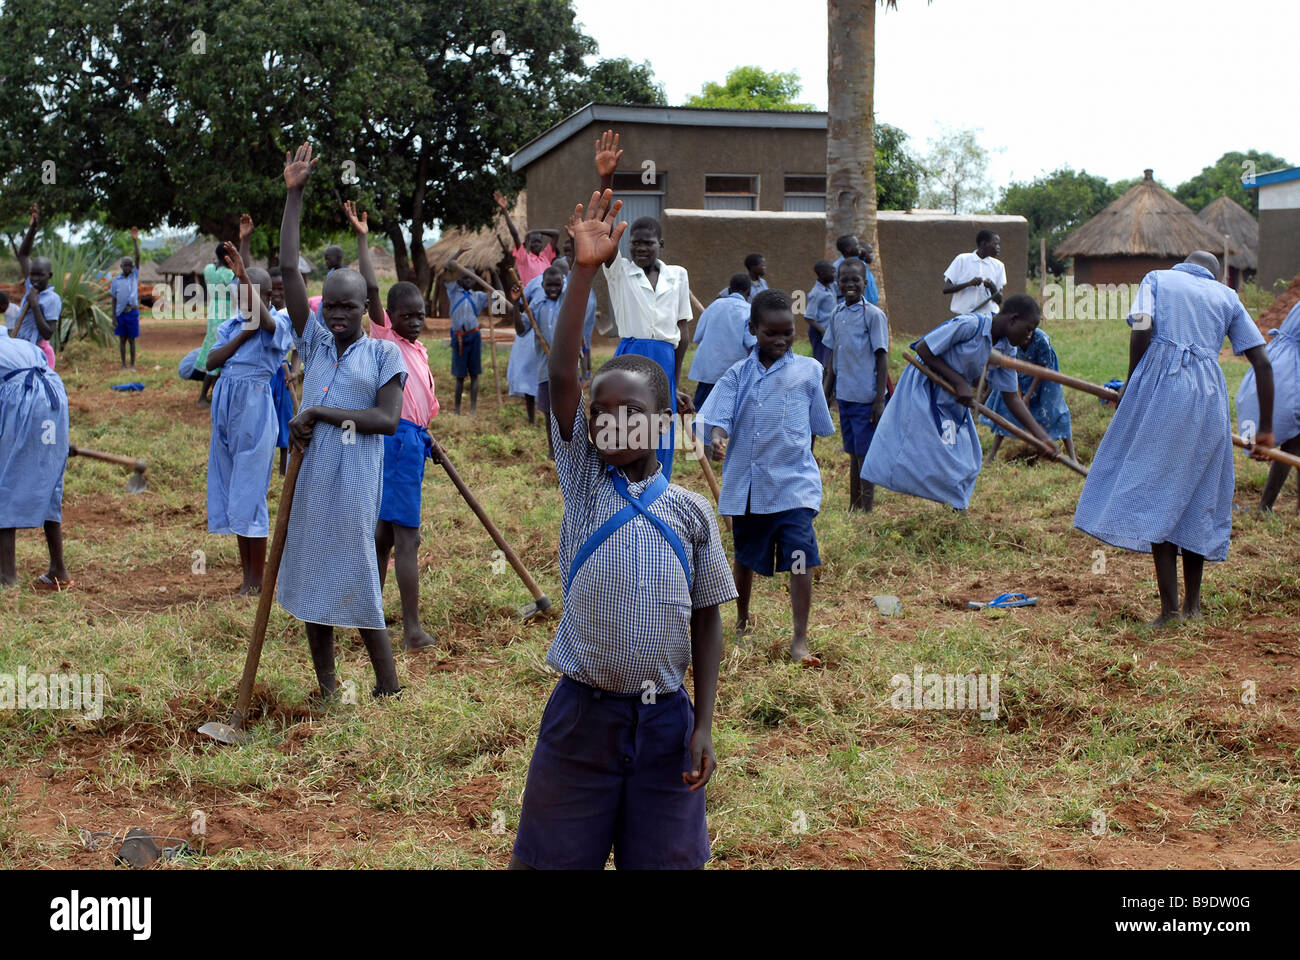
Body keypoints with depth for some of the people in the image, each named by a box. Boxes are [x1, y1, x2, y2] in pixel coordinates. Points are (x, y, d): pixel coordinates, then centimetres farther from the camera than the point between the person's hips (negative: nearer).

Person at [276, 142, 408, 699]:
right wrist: (293, 194, 1)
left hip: (354, 485, -5)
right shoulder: (315, 344, 8)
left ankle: (389, 690, 11)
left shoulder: (383, 354, -2)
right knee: (311, 584, 11)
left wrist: (320, 413, -15)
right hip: (310, 482, 5)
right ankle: (327, 690, 24)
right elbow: (288, 270, 4)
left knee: (357, 589, -2)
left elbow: (389, 420, -12)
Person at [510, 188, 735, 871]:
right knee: (548, 858, 8)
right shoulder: (582, 480, 0)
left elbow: (706, 622, 5)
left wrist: (703, 724, -1)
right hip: (582, 711, 0)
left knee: (664, 859, 9)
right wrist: (584, 271, -19)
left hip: (666, 717, 0)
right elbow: (561, 376, -12)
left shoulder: (691, 511, 1)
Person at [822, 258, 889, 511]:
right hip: (844, 395, 6)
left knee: (865, 453, -3)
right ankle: (853, 507, 20)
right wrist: (825, 393, 17)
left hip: (866, 397, -6)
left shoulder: (873, 314, -8)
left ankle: (867, 509, 4)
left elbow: (882, 358, -9)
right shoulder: (837, 314, 10)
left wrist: (880, 400, -13)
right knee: (853, 453, 13)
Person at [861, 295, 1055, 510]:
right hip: (924, 387, -8)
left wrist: (1042, 436, -3)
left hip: (954, 401, 8)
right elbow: (923, 349, -21)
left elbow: (1012, 397, 4)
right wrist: (959, 382, -22)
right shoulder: (970, 325, -24)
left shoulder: (1006, 350, -2)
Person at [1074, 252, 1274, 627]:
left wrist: (1130, 385, 8)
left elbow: (1142, 328, -5)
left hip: (1161, 385, -3)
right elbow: (1262, 361, 13)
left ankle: (1170, 607, -7)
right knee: (1198, 496, 13)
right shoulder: (1226, 296, 20)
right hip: (1208, 397, 3)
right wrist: (1266, 427, 16)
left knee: (1156, 491, -1)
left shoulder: (1157, 278, 15)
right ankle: (1192, 603, 22)